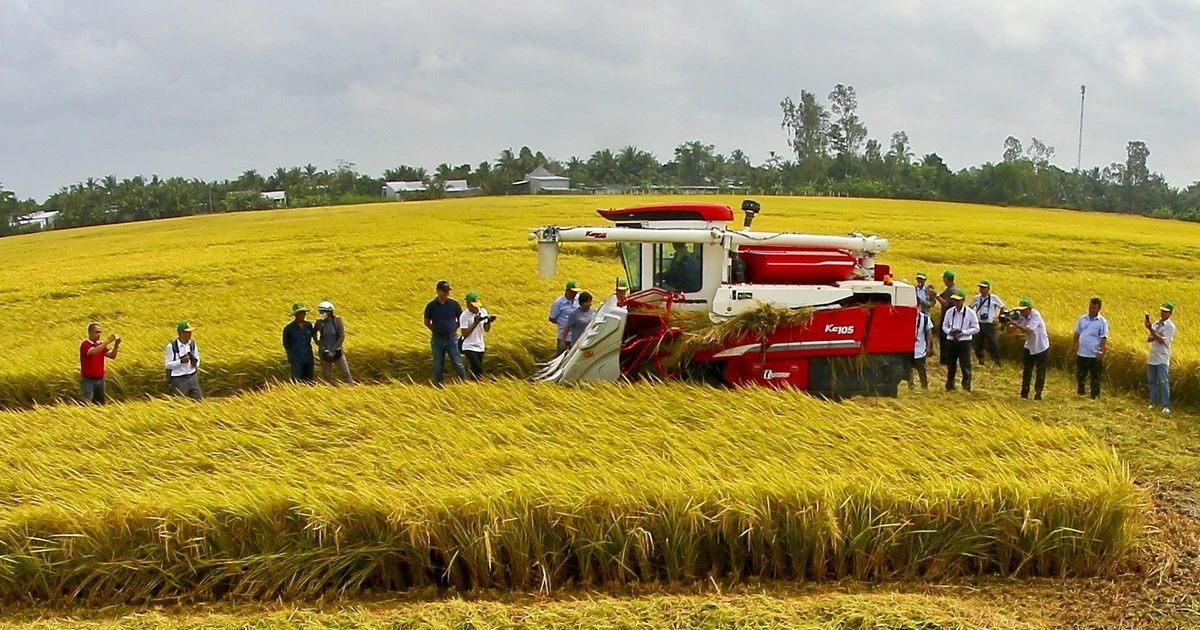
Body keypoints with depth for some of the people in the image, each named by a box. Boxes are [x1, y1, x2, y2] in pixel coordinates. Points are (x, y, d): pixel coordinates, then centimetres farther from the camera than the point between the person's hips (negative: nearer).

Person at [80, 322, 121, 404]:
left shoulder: (101, 345, 9)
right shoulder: (85, 345, -12)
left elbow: (112, 356, 1)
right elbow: (94, 351, -32)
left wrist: (116, 345, -16)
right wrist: (107, 341, -31)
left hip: (100, 379, 6)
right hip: (88, 380, -6)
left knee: (100, 404, 11)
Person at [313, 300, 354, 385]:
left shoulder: (337, 321, -7)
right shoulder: (319, 322, -2)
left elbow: (341, 337, -9)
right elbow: (314, 334, 15)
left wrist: (333, 350, -15)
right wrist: (320, 345, 3)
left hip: (337, 351, -2)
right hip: (324, 352, 2)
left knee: (345, 372, -2)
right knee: (327, 375, 5)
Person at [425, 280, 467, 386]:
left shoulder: (454, 304, -3)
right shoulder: (431, 306, -3)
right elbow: (427, 322, 8)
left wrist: (453, 329, 1)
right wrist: (436, 330, 0)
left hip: (452, 339, 0)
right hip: (437, 340, 0)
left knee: (458, 363, 4)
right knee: (438, 365, 8)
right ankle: (439, 385, 19)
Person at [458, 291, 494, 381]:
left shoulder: (483, 311, 2)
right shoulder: (464, 316, -14)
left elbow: (487, 329, 6)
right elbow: (464, 333, -17)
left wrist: (489, 322, -15)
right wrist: (475, 323, -23)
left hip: (480, 347, 5)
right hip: (469, 347, -5)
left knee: (475, 370, 11)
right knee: (479, 370, -17)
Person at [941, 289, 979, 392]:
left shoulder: (970, 313, -7)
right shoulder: (949, 312, 3)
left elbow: (976, 329, -3)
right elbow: (944, 325, 12)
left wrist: (964, 332, -17)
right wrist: (949, 331, -10)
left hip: (964, 342, -3)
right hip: (951, 341, 3)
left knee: (965, 366, -4)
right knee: (950, 365, 11)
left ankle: (966, 386, 4)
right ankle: (950, 386, 23)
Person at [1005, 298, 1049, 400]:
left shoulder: (1035, 315, -26)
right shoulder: (1020, 316, -8)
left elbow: (1028, 330, -36)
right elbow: (1011, 330, -8)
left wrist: (1015, 324, -41)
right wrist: (1008, 324, -29)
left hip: (1041, 348, -5)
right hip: (1029, 347, 5)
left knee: (1040, 372, 3)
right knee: (1026, 370, 6)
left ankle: (1038, 393, 14)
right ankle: (1024, 392, 14)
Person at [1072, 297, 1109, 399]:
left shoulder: (1102, 322, -8)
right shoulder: (1082, 319, 5)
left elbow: (1103, 339, -10)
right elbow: (1077, 333, 11)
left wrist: (1101, 352, -16)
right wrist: (1073, 346, 6)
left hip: (1095, 355, -4)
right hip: (1081, 353, 4)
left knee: (1095, 377, 3)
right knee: (1080, 375, 14)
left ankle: (1095, 397, 11)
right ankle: (1080, 393, 29)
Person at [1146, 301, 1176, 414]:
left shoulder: (1170, 326, -8)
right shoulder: (1155, 324, 12)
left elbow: (1161, 340, -18)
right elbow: (1148, 339, 7)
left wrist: (1150, 329, -21)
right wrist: (1157, 336, -13)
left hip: (1162, 359, -7)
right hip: (1152, 357, 7)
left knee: (1164, 382, -9)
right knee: (1152, 381, 11)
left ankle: (1166, 406, -8)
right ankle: (1154, 402, 22)